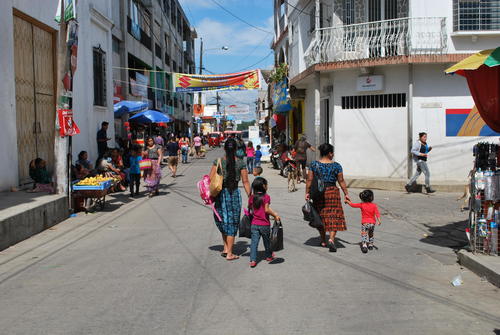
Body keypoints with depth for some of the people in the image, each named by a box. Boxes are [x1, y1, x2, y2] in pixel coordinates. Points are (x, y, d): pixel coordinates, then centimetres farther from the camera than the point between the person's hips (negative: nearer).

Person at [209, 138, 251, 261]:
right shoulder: (241, 163, -5)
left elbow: (211, 180, -5)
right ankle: (229, 254, 11)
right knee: (232, 223, 8)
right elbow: (245, 182, -3)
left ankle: (226, 248, 19)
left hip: (220, 194, 1)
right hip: (234, 193, -1)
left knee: (223, 221, 20)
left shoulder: (218, 162, -4)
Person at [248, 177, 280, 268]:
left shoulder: (251, 197, 2)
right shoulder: (266, 197, -12)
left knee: (254, 242, 1)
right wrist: (275, 215, -11)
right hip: (265, 224, -3)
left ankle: (252, 260, -9)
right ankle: (269, 256, 35)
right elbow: (266, 209, -21)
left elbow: (250, 208, 11)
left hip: (254, 224, 3)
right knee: (266, 241, 17)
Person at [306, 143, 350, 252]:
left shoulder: (314, 164, -1)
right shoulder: (336, 165, -4)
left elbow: (309, 180, -2)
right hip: (332, 192, -2)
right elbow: (341, 181, -1)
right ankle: (331, 239, -16)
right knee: (334, 216, 1)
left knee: (321, 216, 14)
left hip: (318, 193, 2)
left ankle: (323, 241, 22)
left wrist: (307, 193, 5)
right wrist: (346, 194, 7)